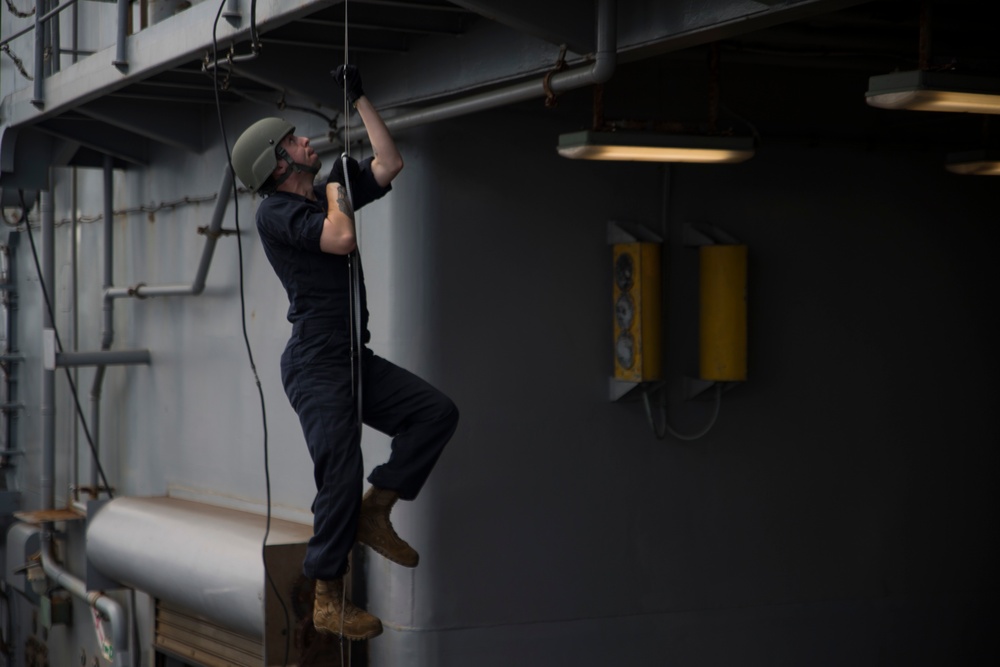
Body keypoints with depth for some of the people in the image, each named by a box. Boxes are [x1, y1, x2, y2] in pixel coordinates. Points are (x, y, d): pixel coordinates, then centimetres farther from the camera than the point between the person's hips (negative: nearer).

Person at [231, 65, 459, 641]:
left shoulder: (327, 194, 17)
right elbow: (342, 238, -22)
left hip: (356, 359, 8)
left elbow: (391, 164, 18)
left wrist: (359, 98, 18)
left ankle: (375, 511, 4)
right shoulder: (277, 211, -8)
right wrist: (336, 188, -4)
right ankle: (329, 601, 1)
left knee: (437, 411, -3)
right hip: (316, 363, -8)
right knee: (341, 475, -9)